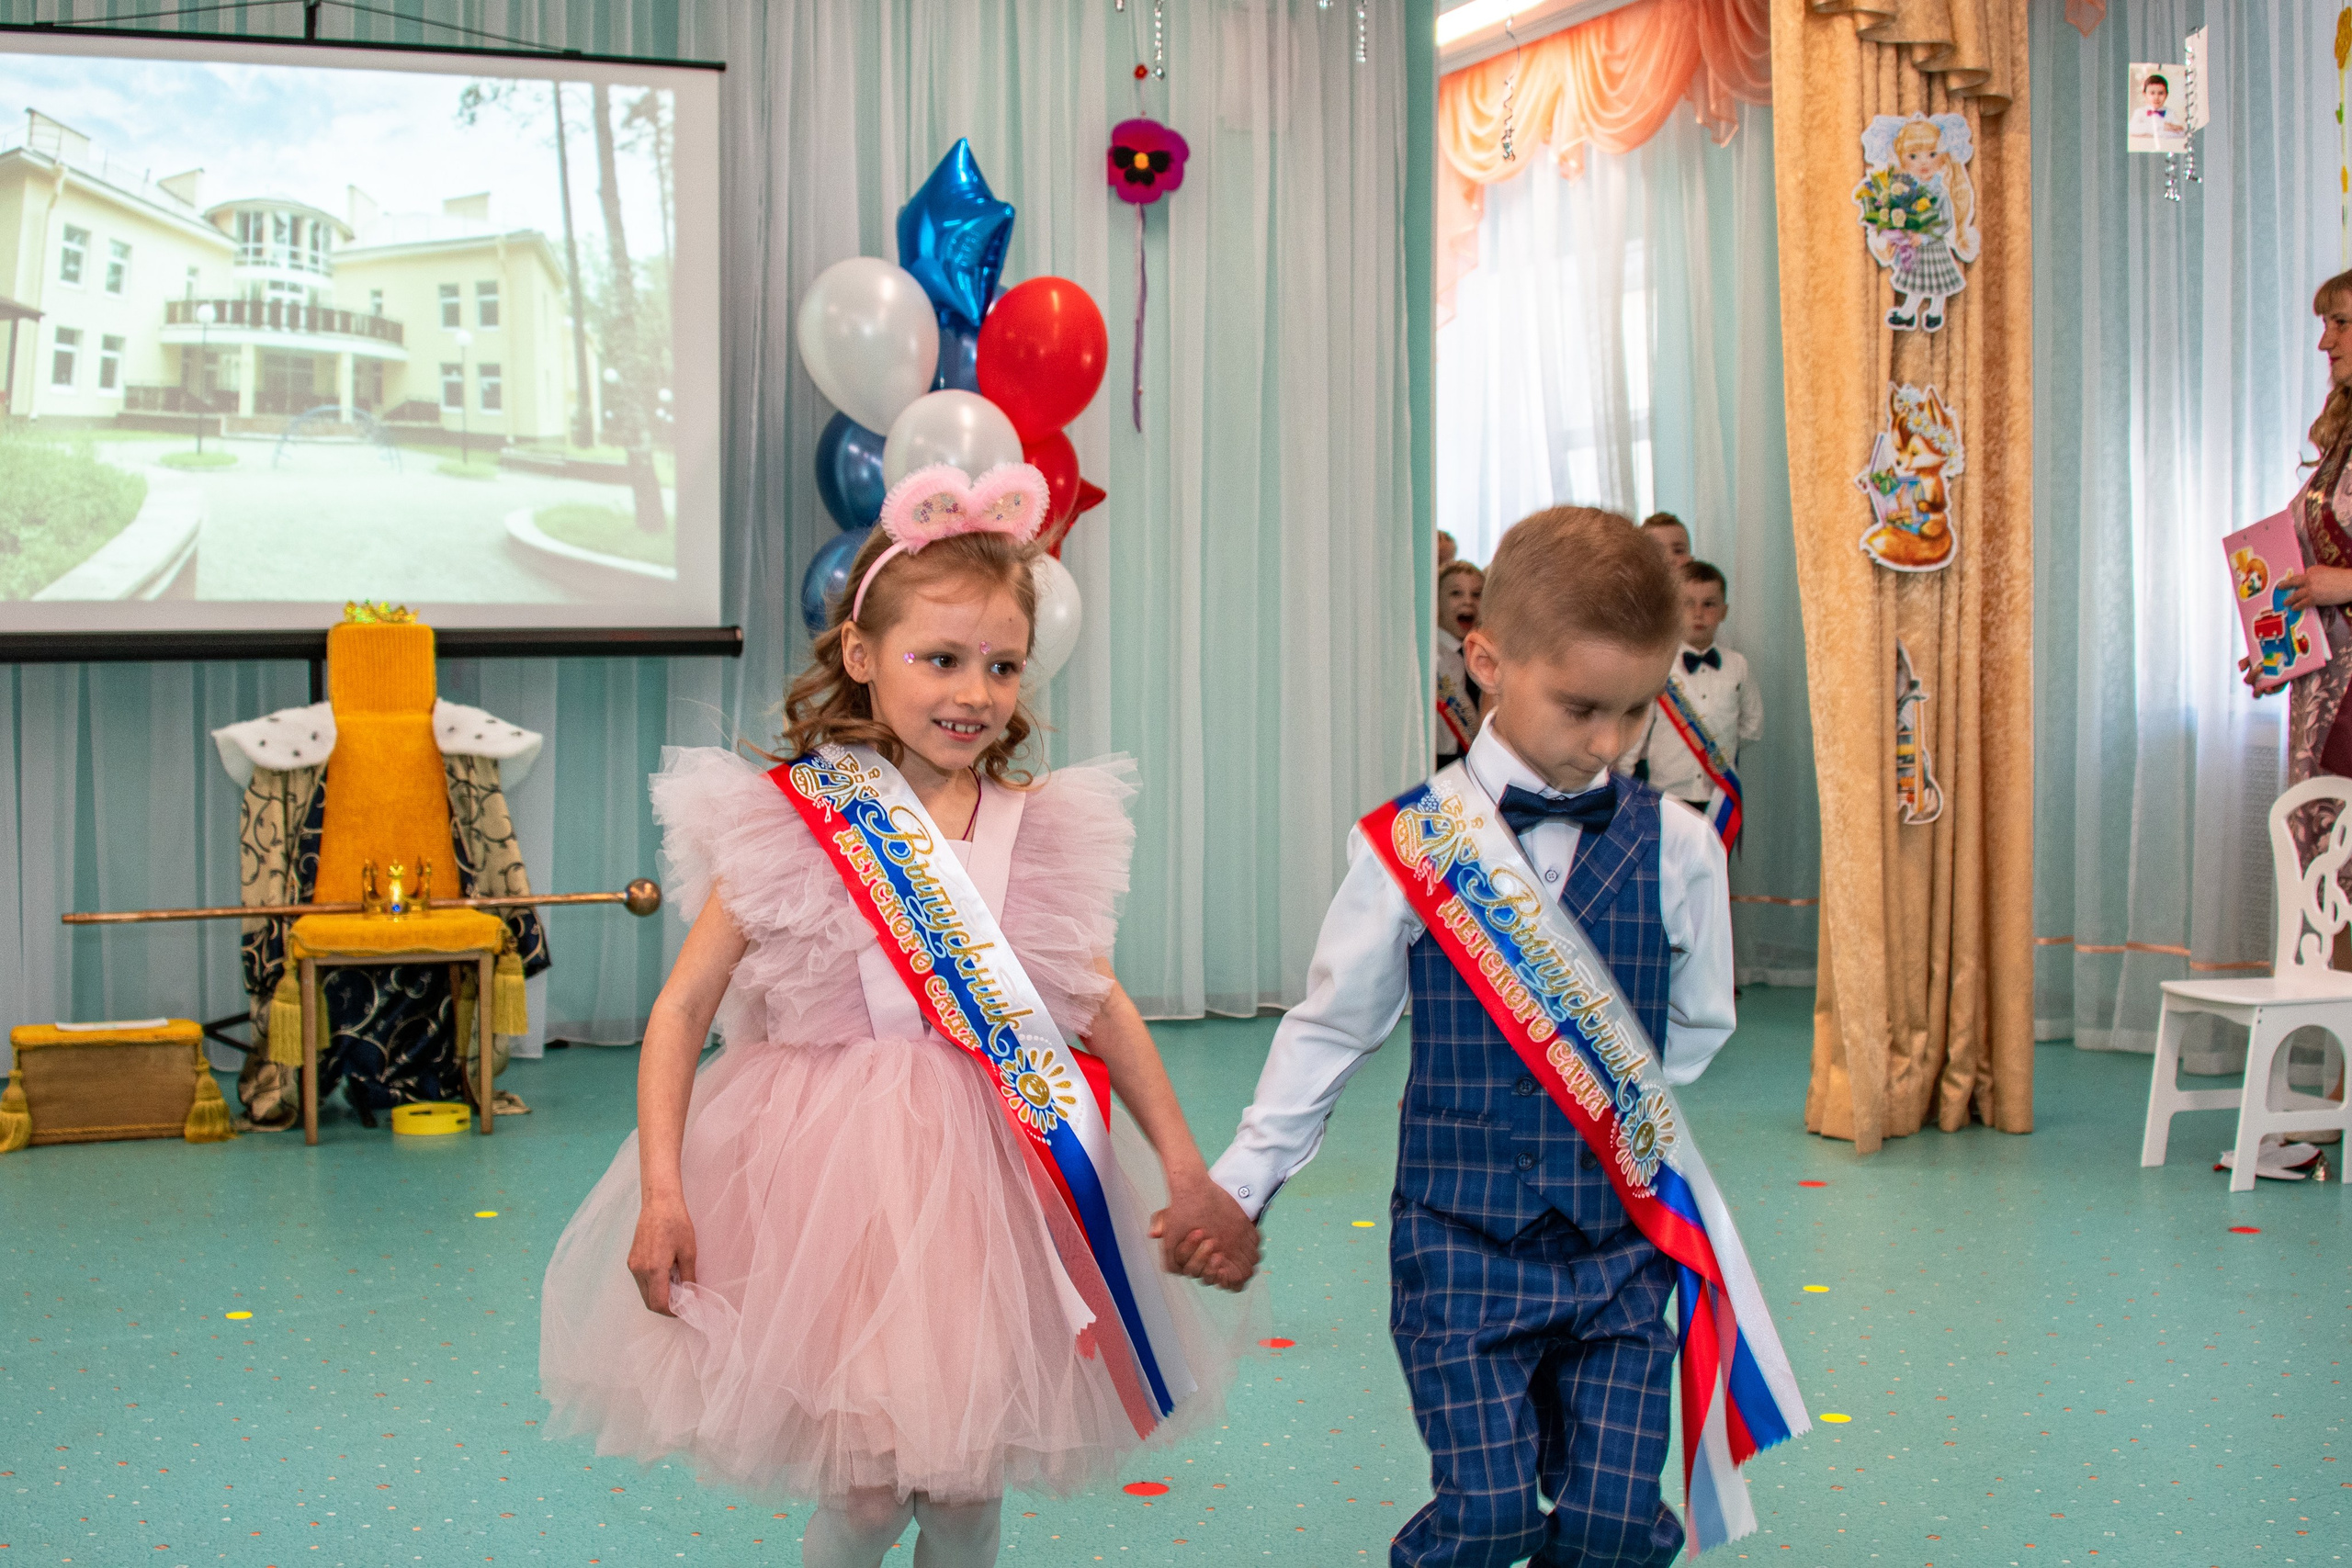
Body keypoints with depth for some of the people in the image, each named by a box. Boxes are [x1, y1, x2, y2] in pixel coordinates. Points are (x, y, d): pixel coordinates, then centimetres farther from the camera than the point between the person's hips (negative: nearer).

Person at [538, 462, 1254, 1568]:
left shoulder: (1041, 829, 2)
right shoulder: (786, 822, -8)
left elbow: (1103, 1005, 11)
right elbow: (685, 1004, -6)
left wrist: (1187, 1172, 9)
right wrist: (661, 1191, -14)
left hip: (993, 1178, 3)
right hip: (836, 1177, -3)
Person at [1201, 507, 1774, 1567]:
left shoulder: (1676, 850, -1)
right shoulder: (1407, 843, -6)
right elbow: (1330, 1028, 5)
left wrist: (1621, 1118, 0)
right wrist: (1238, 1184, 6)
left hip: (1621, 1241, 2)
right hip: (1460, 1241, -2)